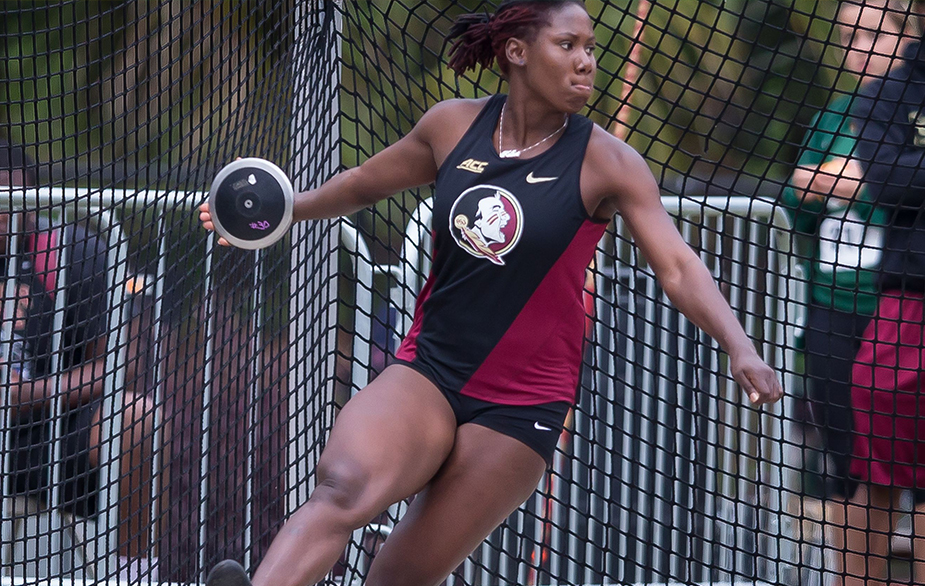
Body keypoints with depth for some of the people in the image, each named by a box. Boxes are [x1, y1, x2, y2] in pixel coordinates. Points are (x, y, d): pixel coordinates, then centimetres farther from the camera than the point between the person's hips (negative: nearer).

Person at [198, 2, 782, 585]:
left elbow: (679, 267, -16)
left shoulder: (607, 163, -7)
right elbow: (365, 184, 22)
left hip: (521, 406, -1)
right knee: (344, 485, -29)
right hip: (427, 371, 2)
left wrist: (741, 350, -31)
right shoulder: (452, 126, 3)